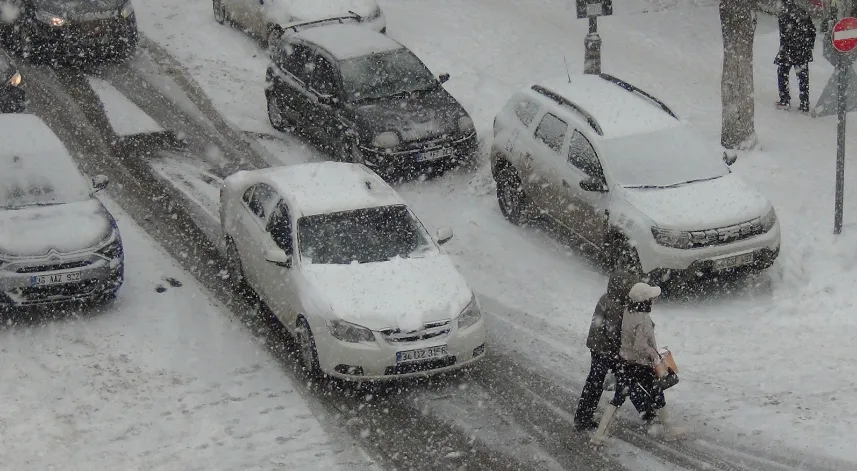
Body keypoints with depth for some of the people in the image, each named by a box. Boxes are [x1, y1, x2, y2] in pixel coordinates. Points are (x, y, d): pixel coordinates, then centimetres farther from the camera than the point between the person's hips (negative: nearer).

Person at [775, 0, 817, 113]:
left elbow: (784, 33, -17)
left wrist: (783, 50, -14)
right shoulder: (803, 11, 9)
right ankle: (805, 104, 10)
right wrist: (810, 46, 21)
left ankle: (785, 100, 9)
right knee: (803, 76, 9)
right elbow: (812, 30, 13)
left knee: (782, 73, 11)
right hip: (804, 51, 5)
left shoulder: (784, 12, -10)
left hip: (789, 49, -5)